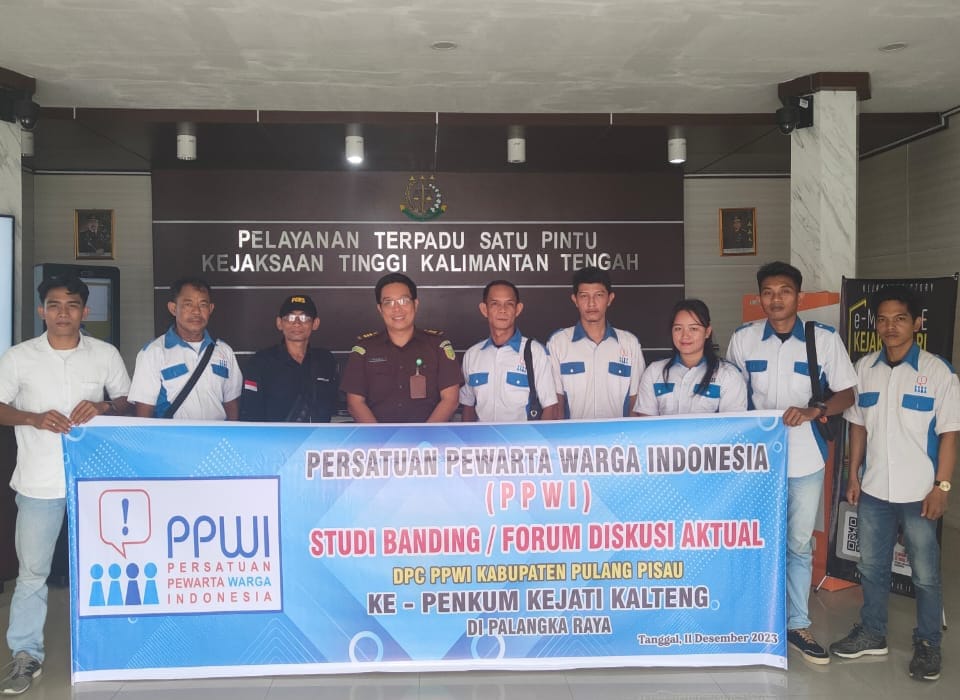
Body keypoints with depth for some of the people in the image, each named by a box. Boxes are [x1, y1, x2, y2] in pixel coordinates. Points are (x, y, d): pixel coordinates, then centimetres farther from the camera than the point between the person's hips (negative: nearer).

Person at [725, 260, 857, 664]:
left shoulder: (825, 339, -2)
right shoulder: (743, 339, 0)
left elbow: (846, 394, 1)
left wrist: (814, 411, -17)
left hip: (805, 460, 0)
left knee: (800, 544, 9)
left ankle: (797, 624, 23)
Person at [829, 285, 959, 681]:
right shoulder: (864, 368, 3)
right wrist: (853, 475, 7)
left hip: (919, 494, -4)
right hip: (873, 490, 4)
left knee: (925, 574, 8)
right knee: (871, 566, 15)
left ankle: (927, 644, 25)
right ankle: (872, 634, 31)